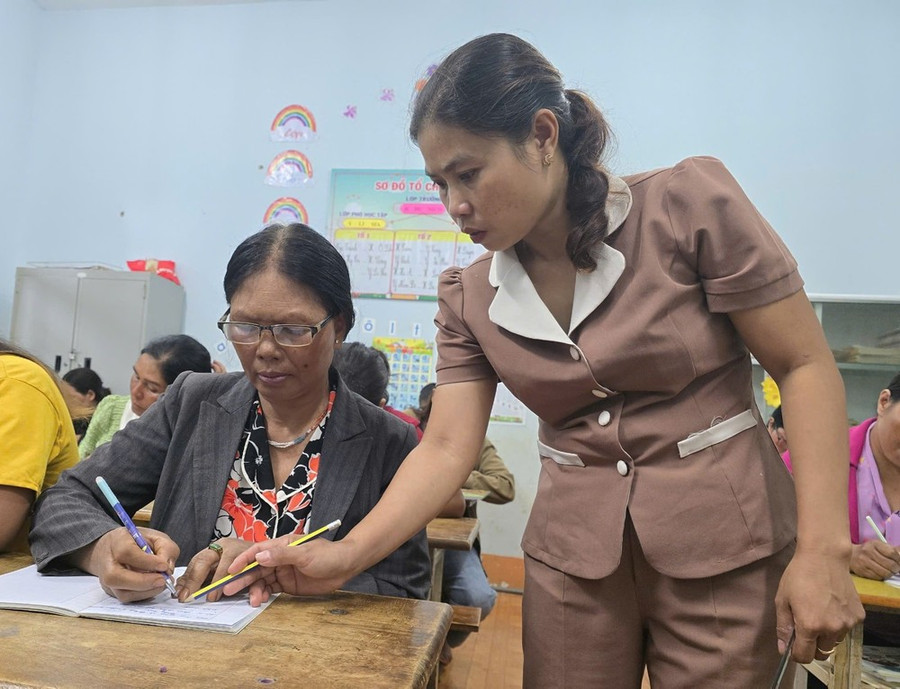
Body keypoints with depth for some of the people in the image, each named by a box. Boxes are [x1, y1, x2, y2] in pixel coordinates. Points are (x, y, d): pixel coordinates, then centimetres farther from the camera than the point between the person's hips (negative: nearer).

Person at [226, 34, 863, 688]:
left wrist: (823, 551, -16)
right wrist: (348, 554, -19)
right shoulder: (468, 297, -2)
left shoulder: (691, 202, -12)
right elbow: (447, 447, -6)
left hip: (725, 548, -2)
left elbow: (806, 365, -9)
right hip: (572, 557, 3)